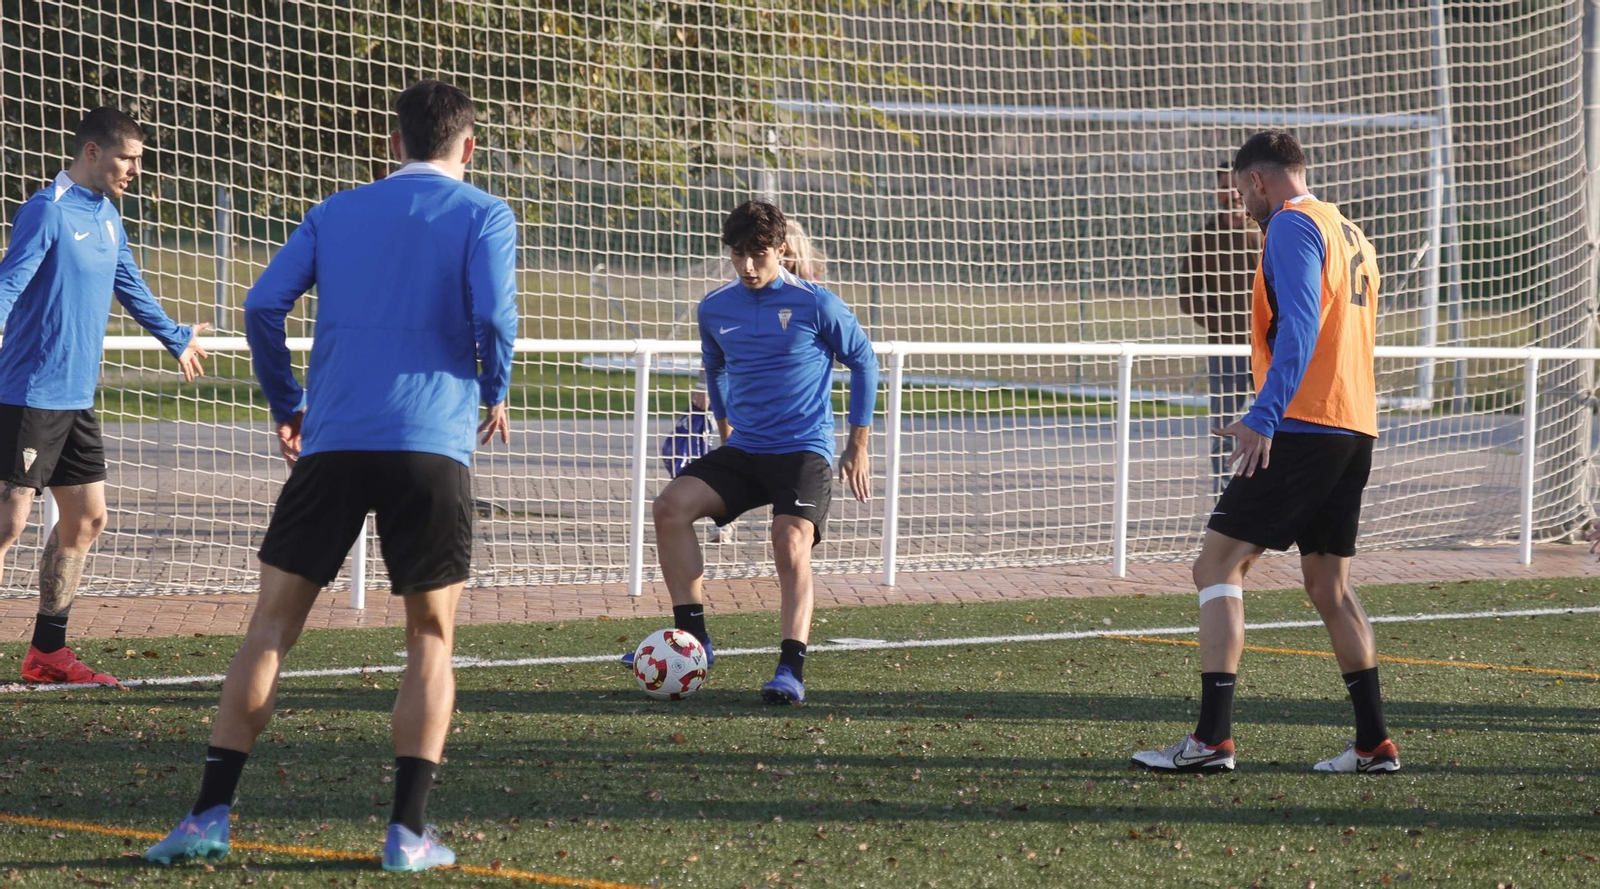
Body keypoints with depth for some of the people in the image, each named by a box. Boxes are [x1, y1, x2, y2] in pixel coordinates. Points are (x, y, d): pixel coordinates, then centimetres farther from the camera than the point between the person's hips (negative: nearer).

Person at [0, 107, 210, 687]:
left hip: (77, 400, 9)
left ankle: (47, 651, 19)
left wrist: (175, 339, 44)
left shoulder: (107, 219, 13)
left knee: (85, 520, 11)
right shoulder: (47, 211, -13)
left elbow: (130, 288, 30)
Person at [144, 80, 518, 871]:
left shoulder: (335, 213, 15)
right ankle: (408, 831, -1)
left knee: (272, 623, 6)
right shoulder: (483, 216, 6)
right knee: (430, 637, 8)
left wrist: (285, 407, 16)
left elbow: (263, 307, 5)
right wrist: (495, 393, 8)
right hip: (432, 447, -2)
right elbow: (493, 313, -10)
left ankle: (210, 814, -2)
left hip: (331, 444, 2)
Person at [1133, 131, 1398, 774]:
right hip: (1354, 431, 9)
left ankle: (1212, 738, -17)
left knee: (1217, 565, -9)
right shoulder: (1349, 233, 21)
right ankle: (1373, 744, 15)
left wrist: (1264, 415, -28)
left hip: (1303, 427, -9)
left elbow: (1299, 326, -20)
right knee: (1329, 585, 16)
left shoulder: (1292, 225, -7)